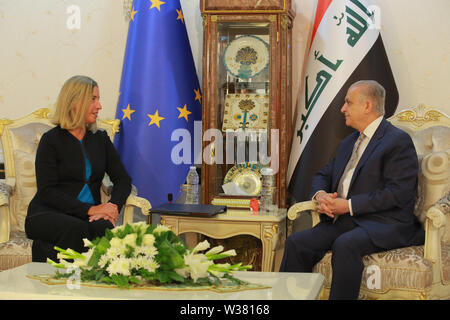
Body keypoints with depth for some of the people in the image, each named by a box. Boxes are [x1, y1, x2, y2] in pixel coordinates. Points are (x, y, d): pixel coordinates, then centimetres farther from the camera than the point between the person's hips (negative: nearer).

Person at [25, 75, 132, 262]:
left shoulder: (100, 139, 16)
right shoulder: (51, 140, -1)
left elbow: (123, 179, 10)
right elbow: (47, 191, -9)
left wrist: (113, 207, -13)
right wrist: (90, 210, -20)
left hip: (88, 217, 4)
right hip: (48, 215, -3)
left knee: (104, 227, -32)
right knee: (76, 229, -37)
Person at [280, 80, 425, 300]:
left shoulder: (398, 141, -4)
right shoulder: (349, 142, 23)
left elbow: (397, 193, -14)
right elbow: (323, 176, 27)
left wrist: (349, 206, -16)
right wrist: (321, 195, 1)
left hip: (383, 224, -7)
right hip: (342, 222, 7)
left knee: (345, 245, -36)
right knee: (296, 242, -15)